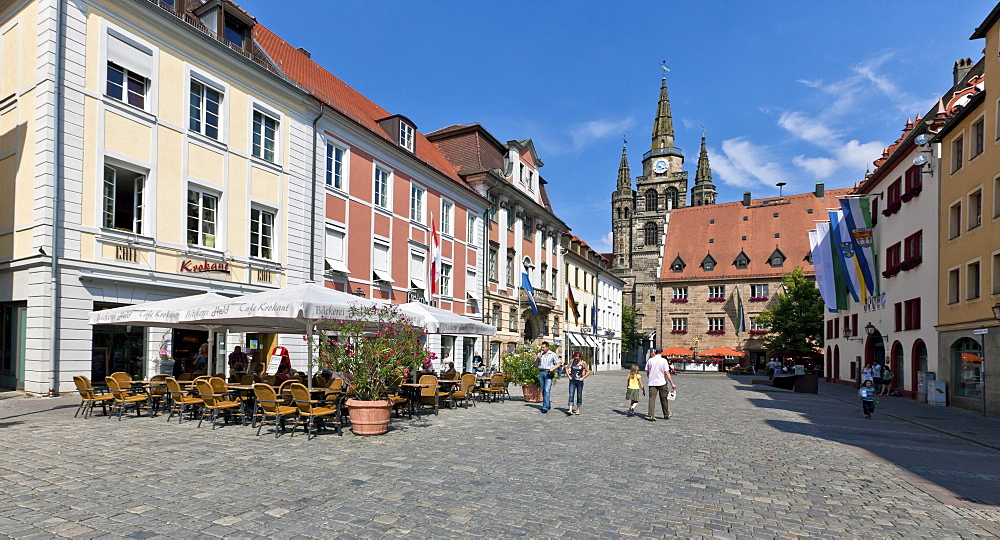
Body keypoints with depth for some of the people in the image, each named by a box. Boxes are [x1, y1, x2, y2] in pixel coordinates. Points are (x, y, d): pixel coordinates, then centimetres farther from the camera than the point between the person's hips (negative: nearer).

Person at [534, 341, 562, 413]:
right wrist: (537, 358, -5)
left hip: (548, 373, -5)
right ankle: (548, 404, 24)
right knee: (543, 390, 9)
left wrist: (552, 369, -10)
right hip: (541, 373, 5)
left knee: (547, 390, -13)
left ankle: (545, 407, -14)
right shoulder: (539, 354, 12)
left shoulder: (553, 355, 1)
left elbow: (558, 364, 3)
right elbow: (535, 364, 14)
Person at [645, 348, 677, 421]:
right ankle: (666, 414, 25)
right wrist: (672, 383, -7)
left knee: (652, 398, -2)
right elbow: (667, 373, -11)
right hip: (662, 382, -2)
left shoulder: (650, 360, 3)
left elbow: (647, 373, 9)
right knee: (663, 399, 12)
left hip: (652, 383, 2)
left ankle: (650, 415, -11)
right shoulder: (663, 361, -7)